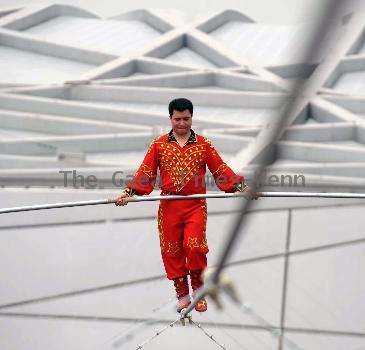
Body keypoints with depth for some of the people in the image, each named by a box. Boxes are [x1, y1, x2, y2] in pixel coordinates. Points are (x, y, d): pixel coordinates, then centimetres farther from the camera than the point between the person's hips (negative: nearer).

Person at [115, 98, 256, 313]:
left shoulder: (203, 144, 8)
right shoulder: (159, 145, 8)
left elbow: (221, 169, 4)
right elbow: (146, 173, 4)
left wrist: (240, 186, -9)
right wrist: (129, 192, -9)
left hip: (196, 205, -1)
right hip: (169, 206, 1)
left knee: (195, 246, -15)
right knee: (172, 251, 4)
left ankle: (198, 289, 7)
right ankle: (182, 295, 18)